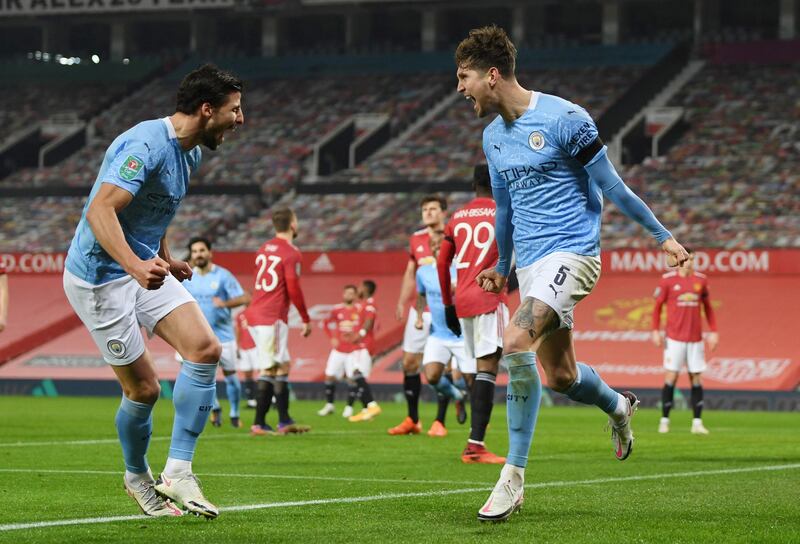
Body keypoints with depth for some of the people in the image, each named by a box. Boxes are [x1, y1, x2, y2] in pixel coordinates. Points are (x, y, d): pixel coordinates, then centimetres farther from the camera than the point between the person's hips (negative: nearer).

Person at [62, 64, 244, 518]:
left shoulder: (191, 153, 7)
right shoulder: (146, 145, -24)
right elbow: (100, 211, -35)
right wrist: (136, 265, -48)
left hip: (146, 268, 8)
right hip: (100, 276, -8)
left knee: (206, 348, -11)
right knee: (143, 388, -3)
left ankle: (177, 471, -7)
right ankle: (138, 477, 26)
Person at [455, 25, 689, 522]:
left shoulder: (564, 119, -13)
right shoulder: (493, 136, 11)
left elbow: (611, 186, -7)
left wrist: (662, 235, -4)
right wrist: (502, 267, 32)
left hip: (572, 252, -8)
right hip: (530, 262, 8)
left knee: (516, 342, -27)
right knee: (560, 376, 11)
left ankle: (513, 478, -21)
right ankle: (619, 407, 46)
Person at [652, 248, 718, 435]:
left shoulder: (701, 280, 7)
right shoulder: (667, 280, -2)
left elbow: (708, 307, 15)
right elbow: (657, 306, 3)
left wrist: (713, 331, 9)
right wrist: (656, 331, -4)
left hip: (695, 338, 3)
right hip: (674, 338, -3)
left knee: (696, 378, 2)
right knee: (671, 377, -5)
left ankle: (697, 423, 5)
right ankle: (664, 421, 3)